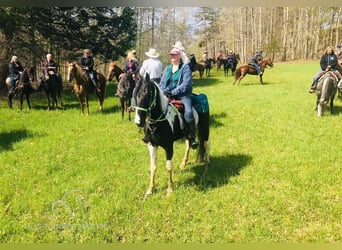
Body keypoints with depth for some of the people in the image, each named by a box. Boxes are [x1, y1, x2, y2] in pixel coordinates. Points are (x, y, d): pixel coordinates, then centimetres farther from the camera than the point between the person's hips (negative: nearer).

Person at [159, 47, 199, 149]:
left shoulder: (185, 67, 1)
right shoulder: (167, 68, 19)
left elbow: (186, 84, -11)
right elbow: (162, 83, 18)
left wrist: (173, 92, -19)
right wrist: (163, 91, -5)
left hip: (182, 95, -5)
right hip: (167, 94, 6)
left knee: (188, 112, -30)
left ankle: (192, 138, -20)